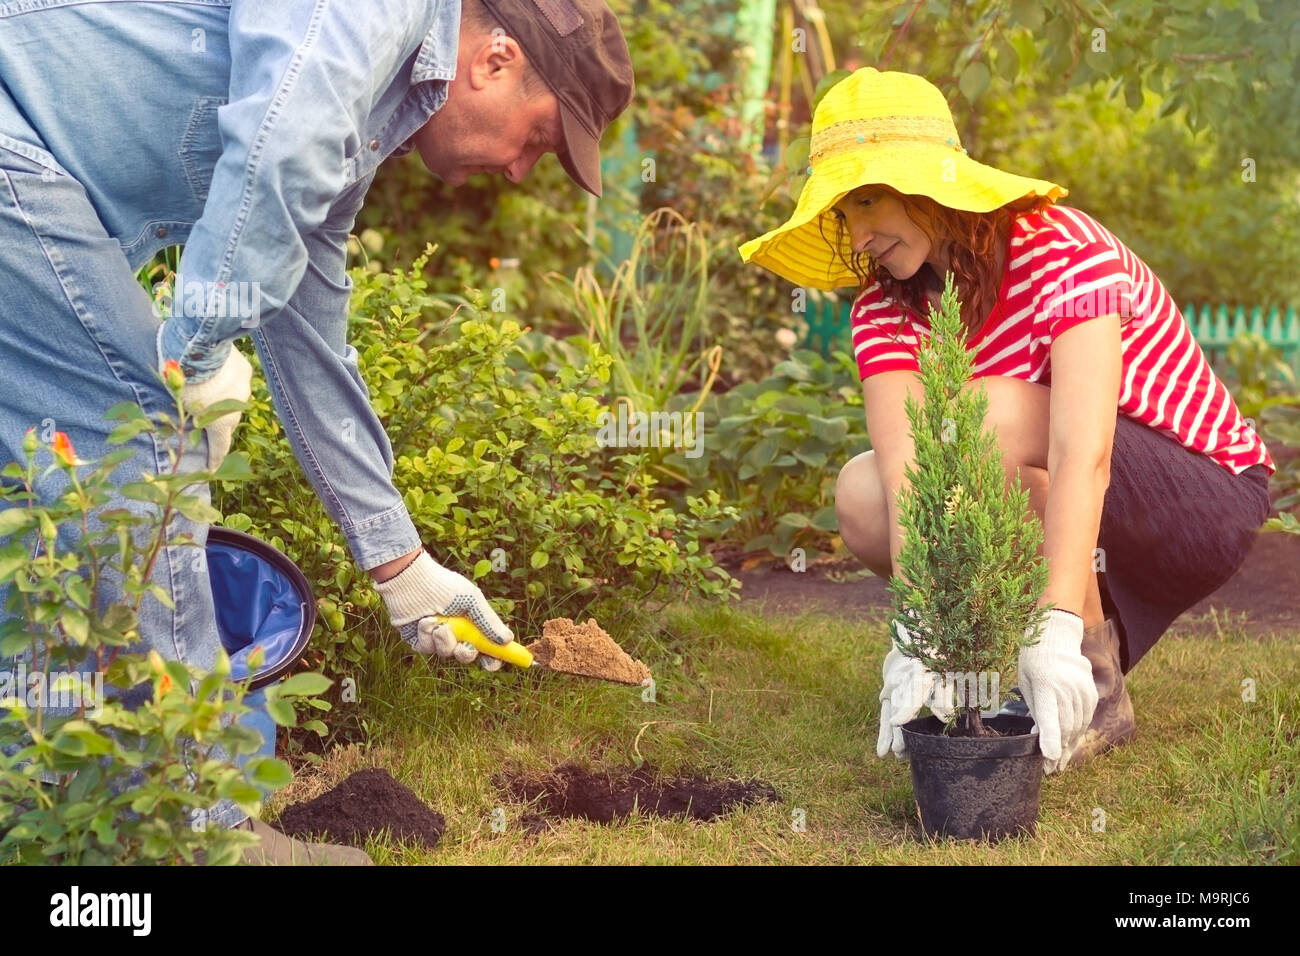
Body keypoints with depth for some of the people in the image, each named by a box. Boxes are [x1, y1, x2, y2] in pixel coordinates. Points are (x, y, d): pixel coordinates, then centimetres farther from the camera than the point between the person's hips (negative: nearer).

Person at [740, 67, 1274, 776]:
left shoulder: (1064, 251, -24)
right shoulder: (886, 312, -8)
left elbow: (1082, 455, -37)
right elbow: (907, 473, -25)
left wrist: (1057, 633, -48)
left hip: (1209, 503, -6)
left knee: (994, 415, -31)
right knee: (862, 497, -15)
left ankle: (1097, 687, -19)